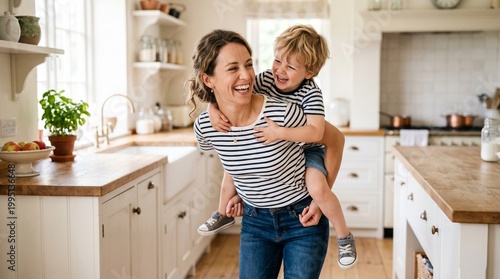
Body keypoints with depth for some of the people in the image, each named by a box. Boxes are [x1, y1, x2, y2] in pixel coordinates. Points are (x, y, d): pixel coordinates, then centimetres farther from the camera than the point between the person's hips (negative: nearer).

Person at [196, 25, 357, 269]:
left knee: (317, 188, -30)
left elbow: (316, 132, -40)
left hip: (306, 149, -6)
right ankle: (223, 214, 34)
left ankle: (344, 237, -4)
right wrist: (214, 109, -32)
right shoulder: (266, 79, -15)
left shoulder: (311, 94, -28)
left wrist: (280, 133, -47)